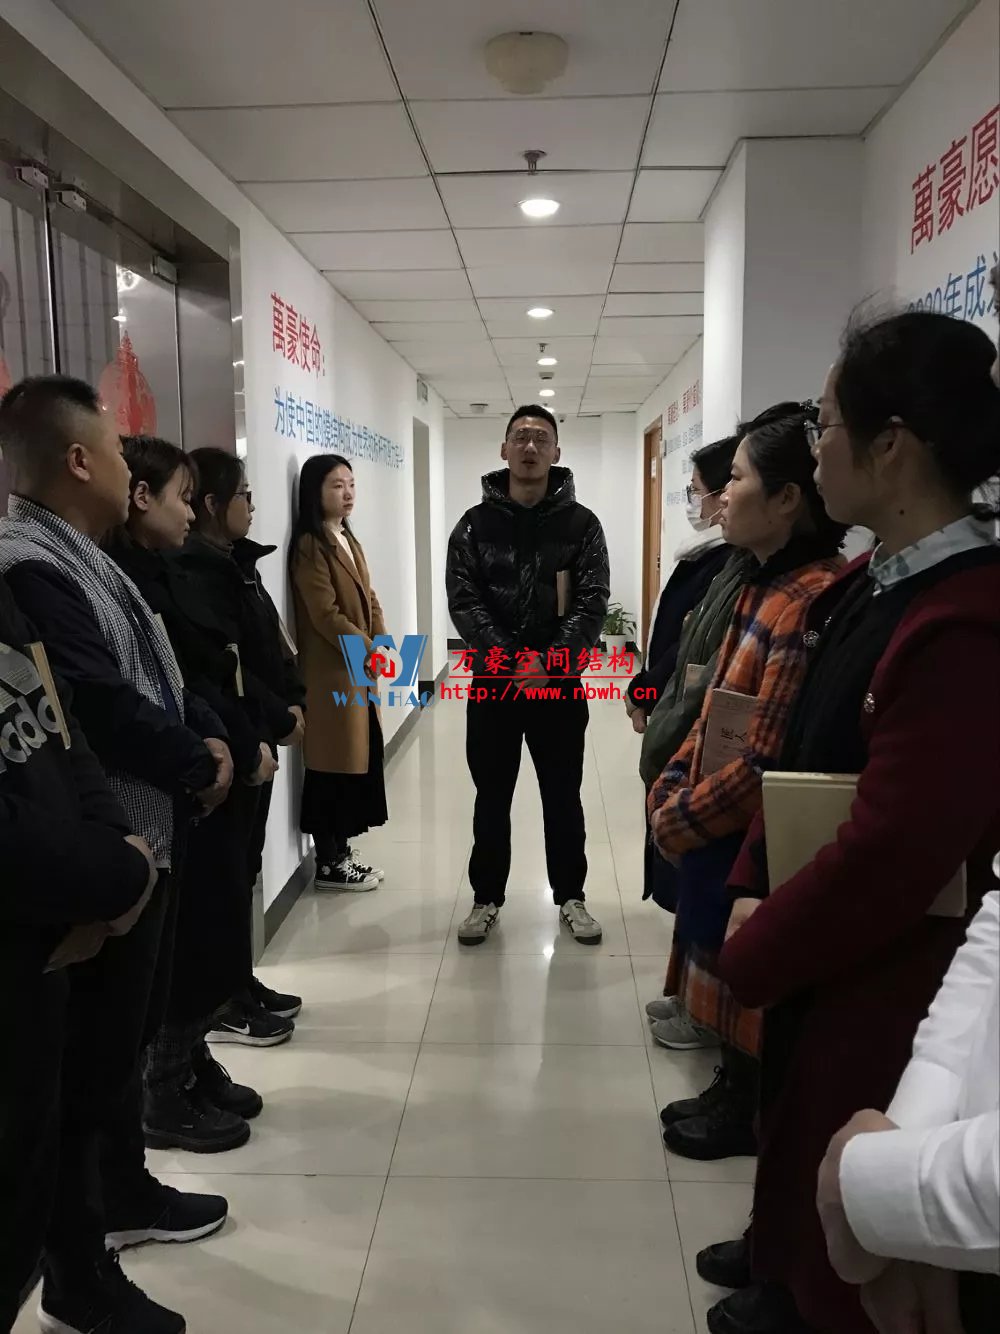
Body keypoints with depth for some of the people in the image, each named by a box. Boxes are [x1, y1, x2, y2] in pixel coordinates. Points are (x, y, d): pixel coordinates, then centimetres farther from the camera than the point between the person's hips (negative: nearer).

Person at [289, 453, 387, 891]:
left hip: (360, 668, 9)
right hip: (332, 671, -9)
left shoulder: (348, 539, 15)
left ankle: (341, 852, 24)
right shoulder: (310, 546, -13)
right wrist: (368, 649, -13)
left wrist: (382, 644, -1)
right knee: (336, 763, -1)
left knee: (357, 759, 13)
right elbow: (326, 615, -19)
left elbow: (369, 598, 14)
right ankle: (329, 863, 11)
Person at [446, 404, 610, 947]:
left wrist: (551, 663, -19)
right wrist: (510, 662, -18)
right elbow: (464, 601, -7)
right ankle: (487, 898, 26)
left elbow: (592, 602, -7)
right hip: (492, 682, 1)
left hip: (559, 684, 0)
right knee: (491, 797, 11)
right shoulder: (476, 523, 2)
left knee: (563, 796, 11)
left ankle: (570, 896, 27)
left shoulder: (581, 523, 1)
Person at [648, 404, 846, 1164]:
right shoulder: (768, 583, 6)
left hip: (751, 839, -9)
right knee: (722, 971, 22)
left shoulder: (809, 598, -26)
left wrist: (680, 818, -15)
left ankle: (749, 1114, 33)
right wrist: (671, 786, 4)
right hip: (718, 827, 9)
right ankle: (731, 1092, 42)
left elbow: (765, 760, -28)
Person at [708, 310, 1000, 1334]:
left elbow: (893, 854, -30)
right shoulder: (873, 586, 2)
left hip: (882, 980, -9)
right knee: (791, 1116, 30)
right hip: (818, 950, 9)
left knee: (844, 1201, 15)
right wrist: (753, 891, 3)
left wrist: (752, 952, -15)